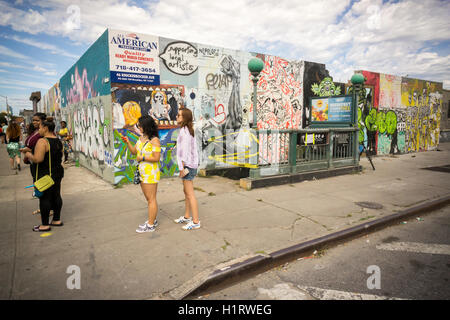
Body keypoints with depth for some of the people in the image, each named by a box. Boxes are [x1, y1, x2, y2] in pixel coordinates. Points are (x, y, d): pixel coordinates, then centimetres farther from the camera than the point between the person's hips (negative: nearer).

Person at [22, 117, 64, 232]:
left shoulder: (42, 141, -18)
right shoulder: (58, 141, 8)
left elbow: (38, 159, -25)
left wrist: (29, 155, -7)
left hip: (45, 175, -8)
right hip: (58, 172, 8)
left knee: (44, 198, 1)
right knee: (56, 196, 14)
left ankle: (45, 225, 10)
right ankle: (57, 220, 25)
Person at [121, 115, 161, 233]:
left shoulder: (155, 140, -16)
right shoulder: (142, 137, 9)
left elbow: (156, 158, -20)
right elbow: (134, 151, 14)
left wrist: (142, 158, -14)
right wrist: (127, 142, -1)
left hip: (151, 173, -9)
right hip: (143, 172, 9)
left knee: (151, 199, 0)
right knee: (148, 198, 16)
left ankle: (150, 225, 8)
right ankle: (152, 220, 28)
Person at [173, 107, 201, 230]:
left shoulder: (184, 131, -17)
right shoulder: (190, 130, 12)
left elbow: (184, 151, -21)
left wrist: (181, 168, -17)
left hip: (187, 166, -10)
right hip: (192, 165, 10)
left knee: (190, 194, -3)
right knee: (186, 192, 18)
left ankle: (196, 221, 5)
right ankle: (187, 217, 31)